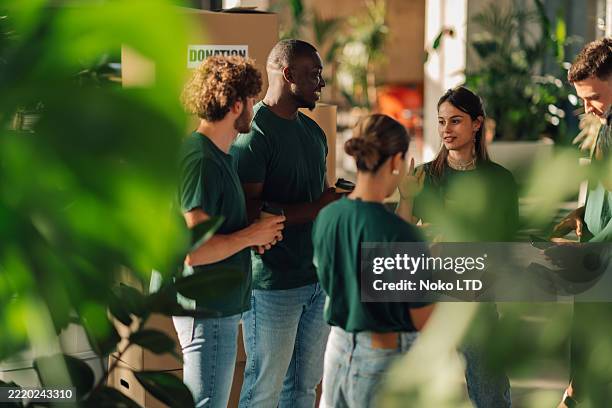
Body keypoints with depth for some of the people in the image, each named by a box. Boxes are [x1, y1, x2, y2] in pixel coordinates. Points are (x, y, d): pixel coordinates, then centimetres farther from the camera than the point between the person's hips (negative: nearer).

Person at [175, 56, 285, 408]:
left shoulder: (218, 154, 12)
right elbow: (193, 250, -26)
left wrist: (258, 231, 6)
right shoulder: (201, 160, -20)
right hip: (208, 309, -11)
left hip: (221, 304, 11)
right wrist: (251, 236, -14)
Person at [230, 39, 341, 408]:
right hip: (273, 284, -9)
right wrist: (315, 208, -20)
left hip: (317, 279, 9)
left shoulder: (313, 131, 16)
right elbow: (248, 212, -21)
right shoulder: (253, 134, -13)